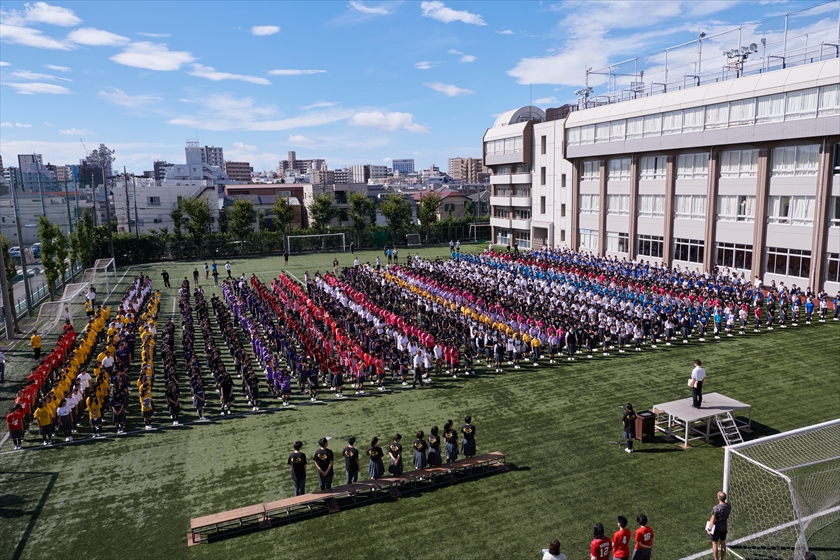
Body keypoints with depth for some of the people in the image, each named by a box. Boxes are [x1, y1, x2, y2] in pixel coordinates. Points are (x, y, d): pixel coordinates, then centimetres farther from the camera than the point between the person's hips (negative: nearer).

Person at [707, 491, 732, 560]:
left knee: (715, 543, 10)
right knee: (723, 543, 19)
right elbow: (728, 515, 7)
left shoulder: (716, 508, -28)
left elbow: (712, 520, -22)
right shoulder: (729, 506, -10)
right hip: (724, 528, 6)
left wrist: (709, 529, -12)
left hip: (717, 528, -6)